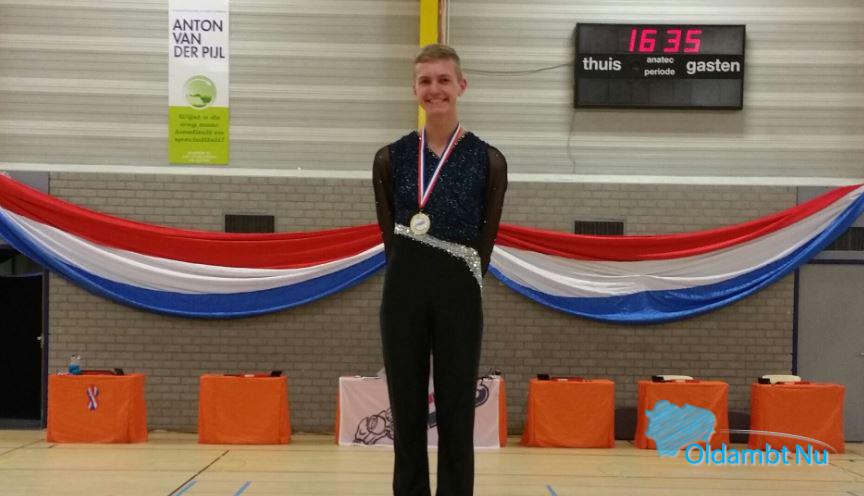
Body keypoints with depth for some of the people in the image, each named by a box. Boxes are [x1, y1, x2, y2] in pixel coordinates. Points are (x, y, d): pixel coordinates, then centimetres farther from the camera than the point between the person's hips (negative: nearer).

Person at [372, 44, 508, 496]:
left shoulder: (488, 161, 0)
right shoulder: (390, 158, 5)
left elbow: (486, 240, 3)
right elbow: (389, 234, 9)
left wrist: (464, 282, 0)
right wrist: (409, 276, 3)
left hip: (458, 294, -2)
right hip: (404, 291, 2)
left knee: (456, 416, 4)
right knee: (406, 413, 8)